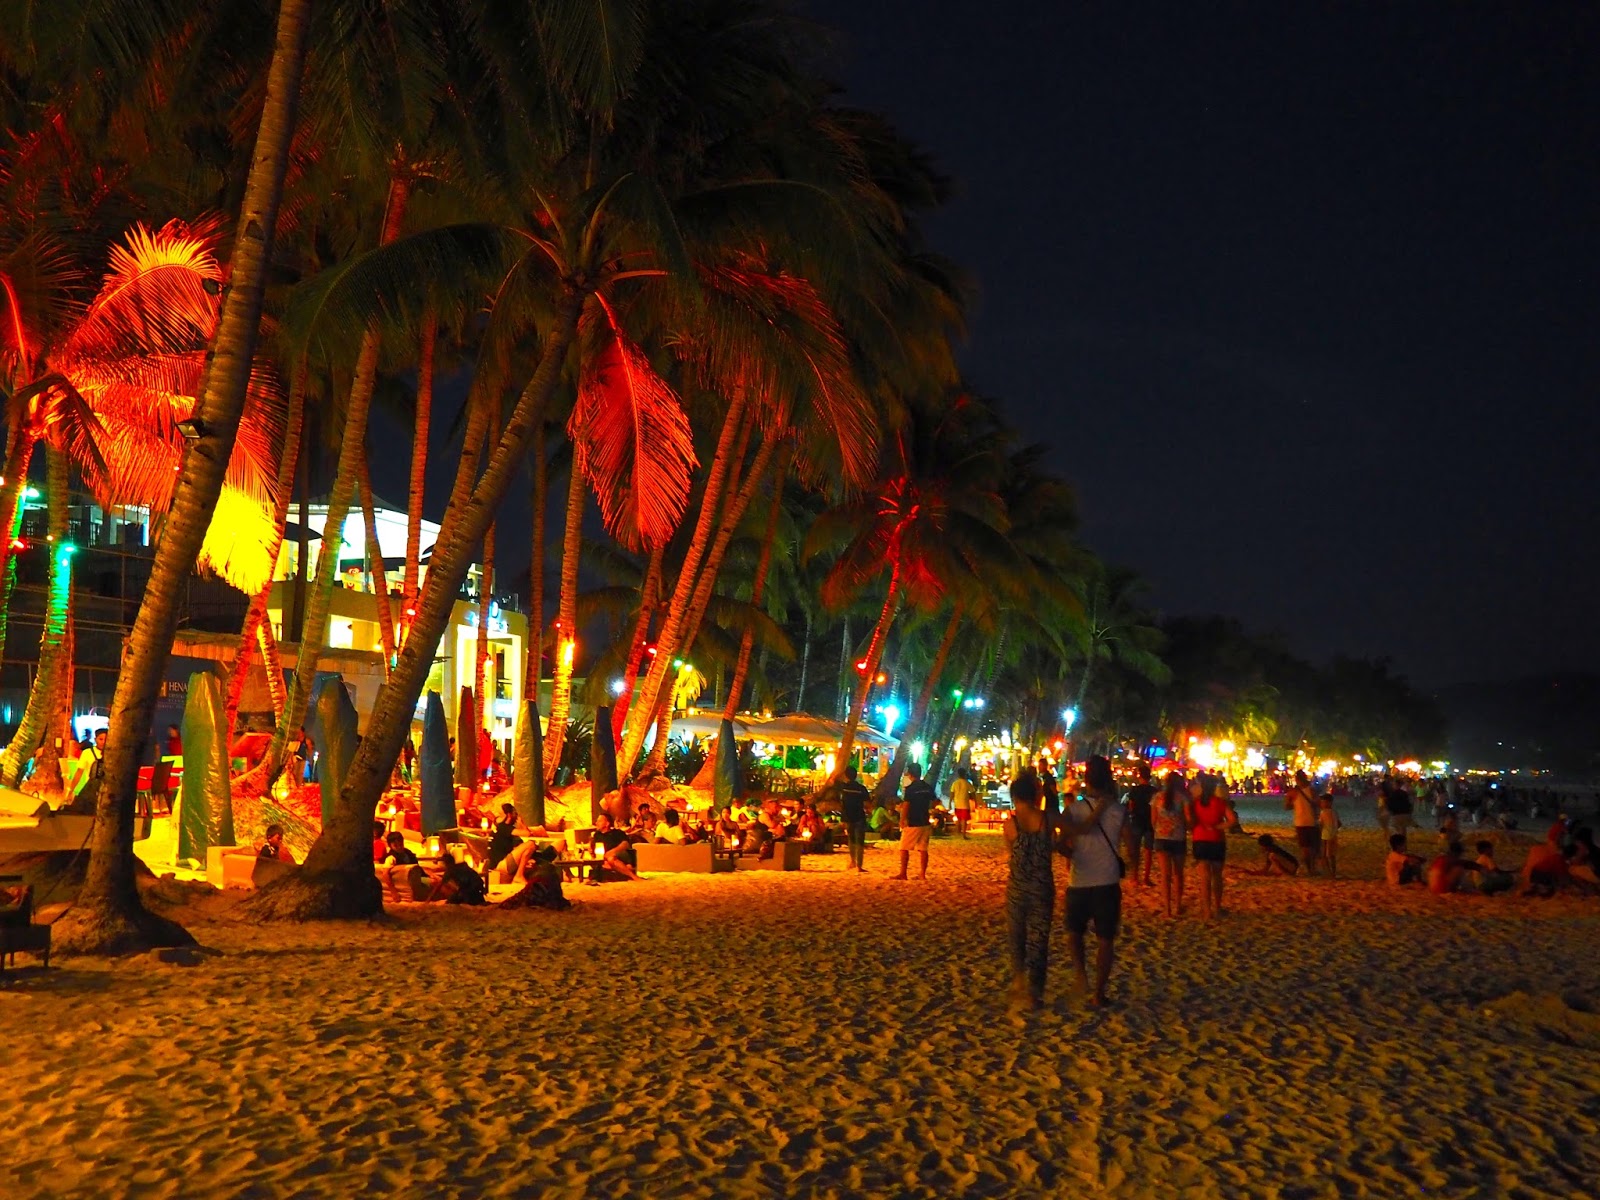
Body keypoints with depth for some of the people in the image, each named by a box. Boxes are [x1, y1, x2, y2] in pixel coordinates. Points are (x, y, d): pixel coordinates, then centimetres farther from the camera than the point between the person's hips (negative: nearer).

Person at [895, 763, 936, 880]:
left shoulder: (910, 788, -13)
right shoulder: (927, 787, 5)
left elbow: (906, 806, -16)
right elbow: (935, 802, 14)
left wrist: (902, 820, -8)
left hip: (912, 823, -6)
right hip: (925, 822, 6)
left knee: (904, 848, 3)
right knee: (923, 849, 8)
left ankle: (903, 873, 2)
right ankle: (922, 874, 8)